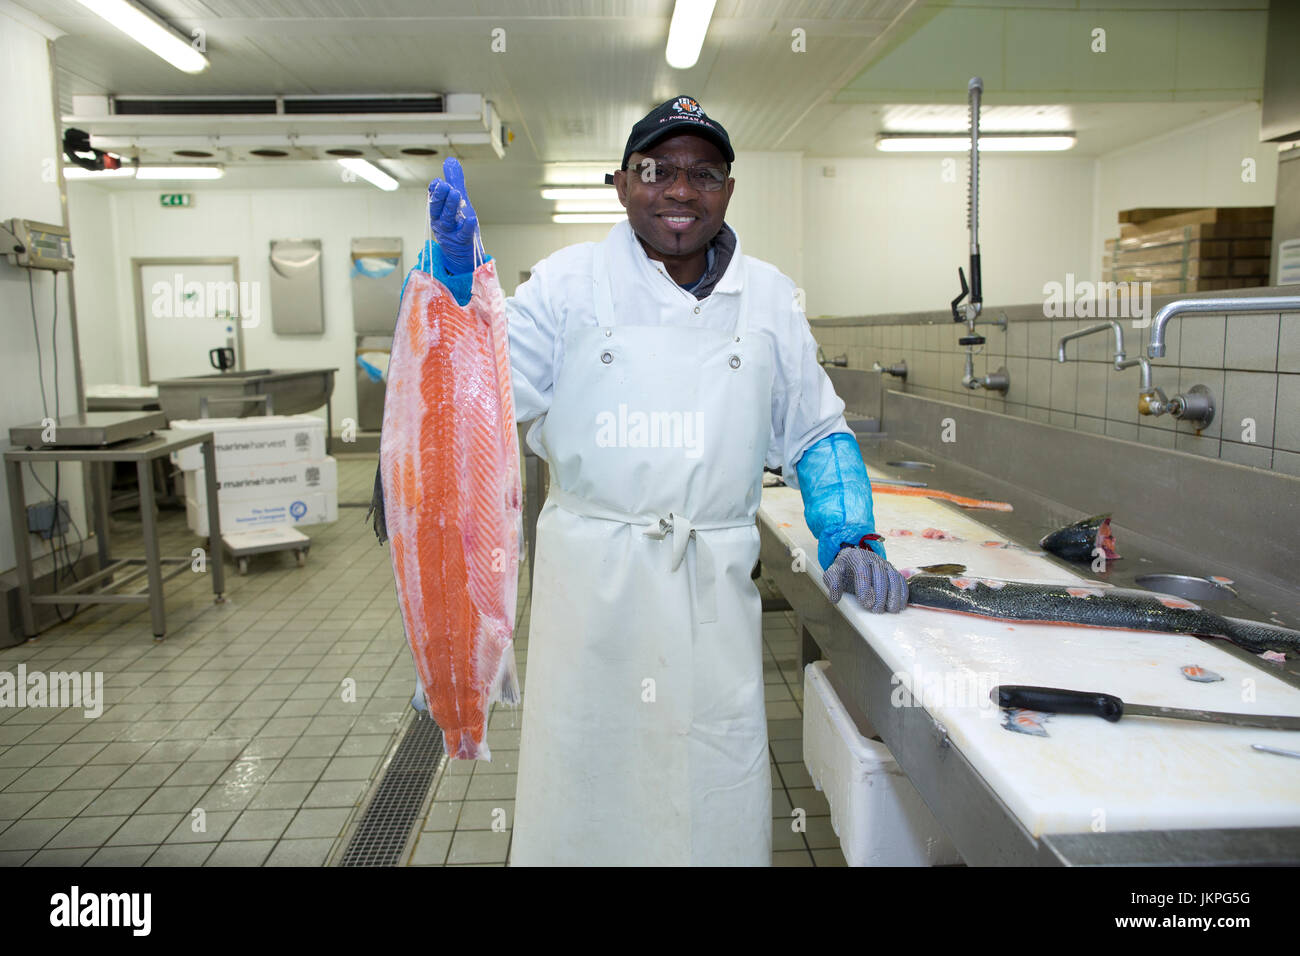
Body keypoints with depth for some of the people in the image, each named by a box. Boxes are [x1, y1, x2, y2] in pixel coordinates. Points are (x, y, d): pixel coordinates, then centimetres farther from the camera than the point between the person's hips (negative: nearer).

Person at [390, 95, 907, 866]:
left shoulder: (769, 298, 8)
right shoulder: (567, 282, 1)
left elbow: (817, 433, 14)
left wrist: (852, 539, 2)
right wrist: (456, 273, -16)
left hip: (713, 586, 2)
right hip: (589, 577, -1)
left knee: (717, 795, 11)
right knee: (581, 788, 12)